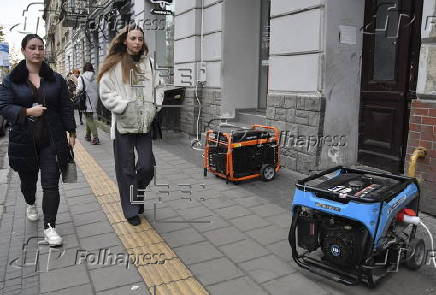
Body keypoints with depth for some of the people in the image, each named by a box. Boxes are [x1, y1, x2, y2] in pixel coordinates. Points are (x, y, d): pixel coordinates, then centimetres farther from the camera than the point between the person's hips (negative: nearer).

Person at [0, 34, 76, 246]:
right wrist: (27, 112, -18)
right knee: (28, 180, 19)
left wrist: (71, 132, 3)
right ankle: (30, 204, 51)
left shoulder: (56, 79, 6)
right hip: (23, 141, 1)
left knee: (51, 184, -4)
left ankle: (49, 227, 3)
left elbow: (66, 107, 7)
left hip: (52, 141, 0)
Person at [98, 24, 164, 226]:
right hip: (123, 125, -3)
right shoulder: (114, 65, -2)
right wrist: (125, 107, -16)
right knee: (126, 170, 5)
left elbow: (158, 86, 19)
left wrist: (155, 105, 5)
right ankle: (131, 211, 21)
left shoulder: (147, 63, 9)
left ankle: (137, 195, 32)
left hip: (144, 124, 3)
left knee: (147, 167, 0)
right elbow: (106, 94, -5)